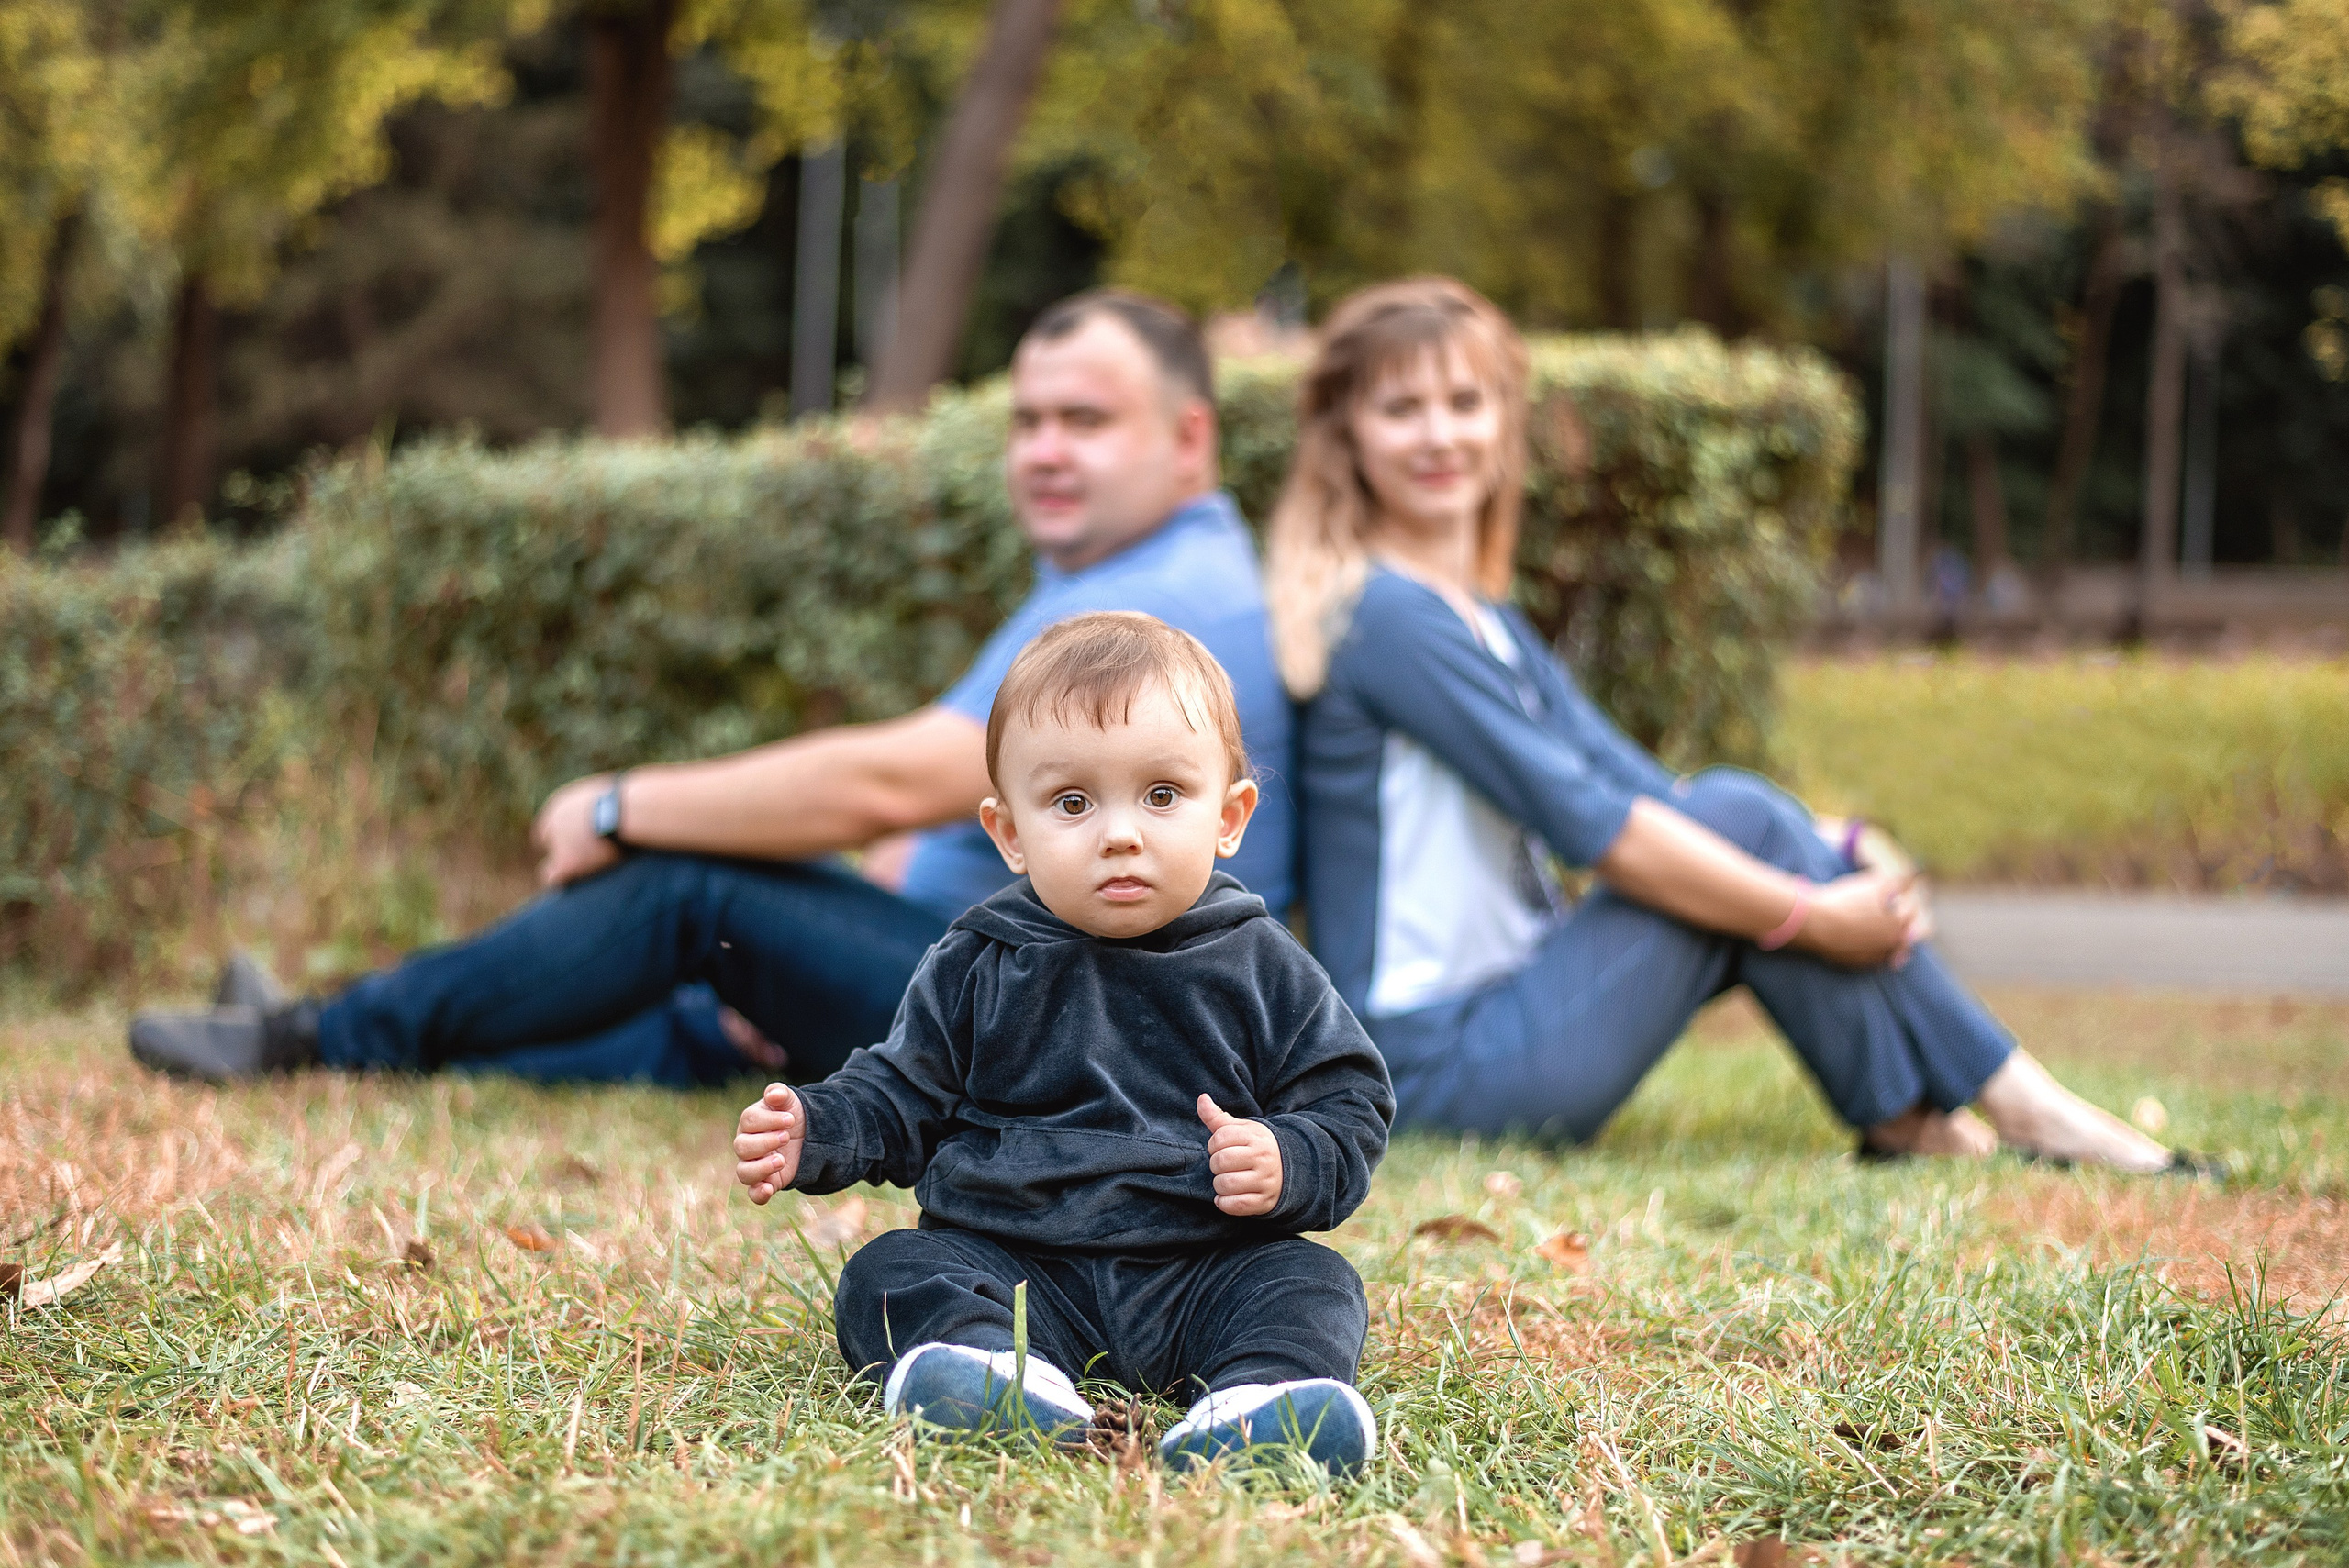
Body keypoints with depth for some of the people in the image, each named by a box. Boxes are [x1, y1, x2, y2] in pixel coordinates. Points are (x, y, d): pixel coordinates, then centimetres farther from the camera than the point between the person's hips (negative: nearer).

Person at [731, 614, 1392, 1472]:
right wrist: (811, 1132, -3)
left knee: (1311, 1282, -24)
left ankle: (1261, 1394, -53)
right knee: (888, 1273, -21)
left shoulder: (1260, 968, 5)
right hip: (1012, 1265, 1)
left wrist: (1288, 1164, -14)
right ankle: (1000, 1370, -50)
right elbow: (900, 1096, 16)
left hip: (1195, 1280, 0)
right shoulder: (976, 970, 8)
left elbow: (1351, 1108, 7)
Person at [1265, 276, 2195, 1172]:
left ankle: (1911, 1118, -7)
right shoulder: (1386, 616, -13)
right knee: (1740, 822, -13)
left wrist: (1833, 860, -4)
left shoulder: (1482, 621, 17)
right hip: (1439, 1065, -9)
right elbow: (1586, 823, -18)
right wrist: (1811, 916, -13)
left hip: (1493, 1018, 9)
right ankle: (2017, 1110, -5)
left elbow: (1635, 787, 11)